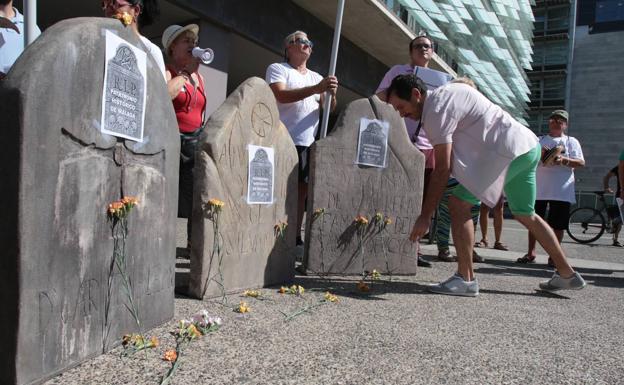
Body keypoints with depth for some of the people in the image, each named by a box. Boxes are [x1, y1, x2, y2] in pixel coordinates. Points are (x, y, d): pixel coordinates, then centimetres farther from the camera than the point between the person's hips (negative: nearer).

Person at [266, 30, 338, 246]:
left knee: (302, 189, 5)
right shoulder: (277, 69, 3)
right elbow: (281, 96, -16)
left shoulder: (316, 77, 20)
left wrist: (332, 93, -12)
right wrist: (317, 88, -23)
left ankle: (296, 236, 12)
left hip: (309, 142, 6)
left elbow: (328, 109, 12)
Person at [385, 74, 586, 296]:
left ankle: (466, 279, -8)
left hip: (509, 151, -11)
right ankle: (567, 274, 33)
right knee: (525, 214, 22)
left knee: (458, 204, -12)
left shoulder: (436, 110, -16)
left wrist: (425, 216, -18)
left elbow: (442, 169, -20)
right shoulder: (445, 94, 14)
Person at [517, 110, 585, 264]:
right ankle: (531, 253, 13)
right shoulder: (539, 140, 15)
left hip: (561, 190, -1)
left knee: (558, 225, -1)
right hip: (538, 188, 2)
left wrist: (563, 160, -17)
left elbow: (581, 163, 1)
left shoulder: (571, 141, 10)